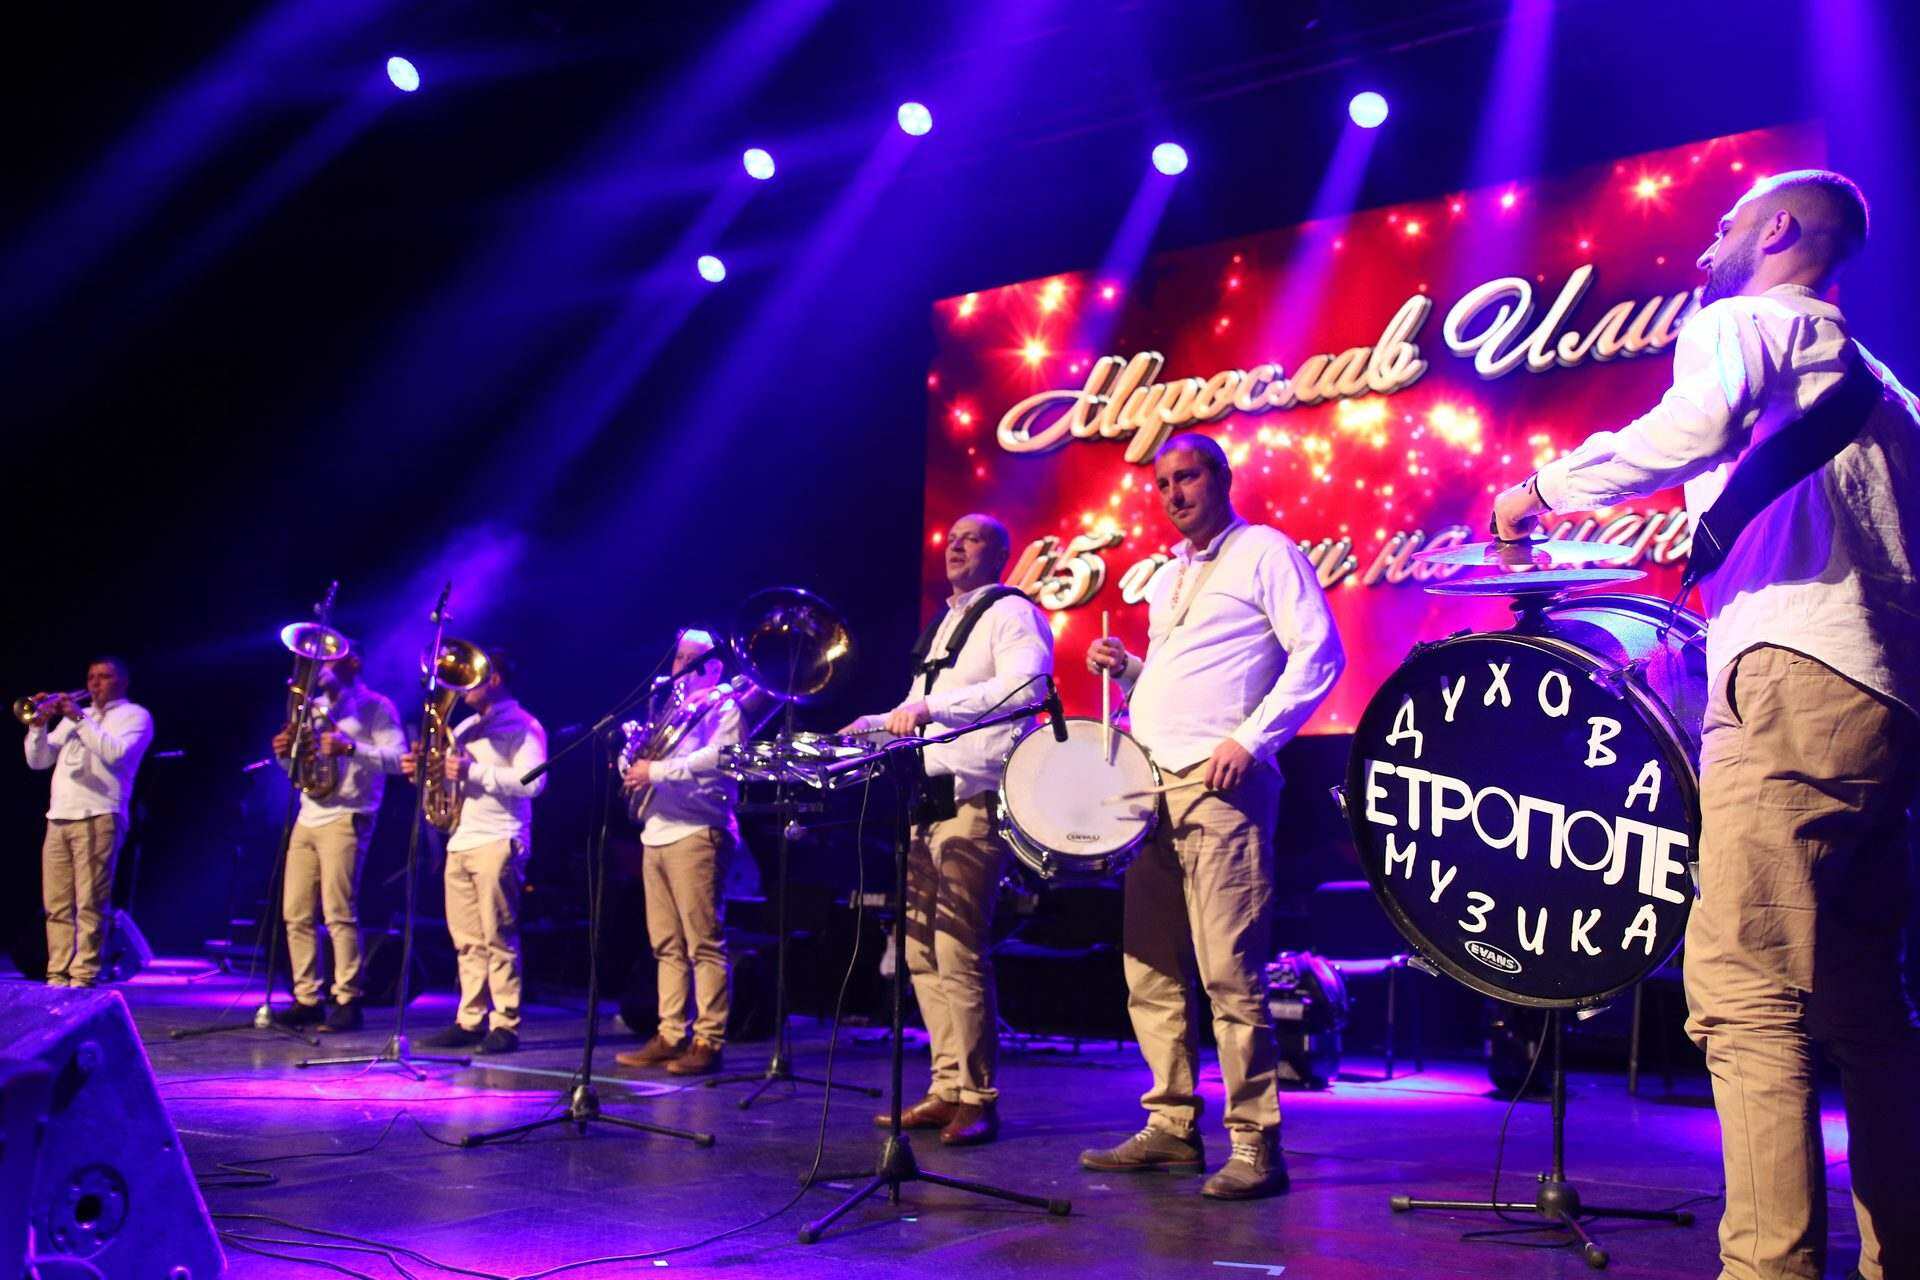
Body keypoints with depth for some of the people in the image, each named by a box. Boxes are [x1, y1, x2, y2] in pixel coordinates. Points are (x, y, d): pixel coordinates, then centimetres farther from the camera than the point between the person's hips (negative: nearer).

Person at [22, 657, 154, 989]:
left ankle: (84, 976, -12)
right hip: (58, 818, 6)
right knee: (56, 906, 2)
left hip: (98, 818, -6)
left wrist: (79, 718, -9)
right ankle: (58, 976, 3)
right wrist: (39, 723, 5)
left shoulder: (134, 715, 8)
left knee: (90, 904, -11)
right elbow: (38, 761, 21)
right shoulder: (72, 715, 27)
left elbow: (116, 753, -11)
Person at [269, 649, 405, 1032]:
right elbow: (297, 767, 24)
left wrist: (349, 748, -25)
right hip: (308, 818, 7)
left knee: (338, 912, -11)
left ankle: (347, 1002, -6)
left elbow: (397, 758, -12)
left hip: (345, 818, -7)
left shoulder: (375, 706, 0)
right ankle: (307, 999, 10)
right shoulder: (314, 706, 21)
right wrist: (285, 752, 0)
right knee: (296, 914, 4)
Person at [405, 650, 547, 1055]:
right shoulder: (465, 728, 22)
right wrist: (422, 770, 5)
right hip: (460, 840, 8)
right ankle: (470, 1021, 11)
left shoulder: (522, 727, -3)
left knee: (498, 938, -7)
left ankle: (505, 1024, -3)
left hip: (498, 842, -8)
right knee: (467, 940, 7)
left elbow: (532, 781, -16)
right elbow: (447, 775, 27)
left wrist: (473, 771, -18)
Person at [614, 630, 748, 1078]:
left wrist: (656, 771, -16)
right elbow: (641, 758, 27)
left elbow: (718, 757, -15)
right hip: (656, 833, 8)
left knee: (704, 942, -9)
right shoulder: (672, 707, 26)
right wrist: (632, 762, 3)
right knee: (666, 945, 7)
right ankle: (671, 1035, 11)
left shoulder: (722, 704, 2)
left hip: (695, 833, -8)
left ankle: (708, 1041, -8)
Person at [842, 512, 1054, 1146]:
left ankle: (976, 1099, -5)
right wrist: (872, 726, 16)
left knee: (960, 953, -13)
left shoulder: (1011, 613, -2)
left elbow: (1026, 684, -21)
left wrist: (932, 705, -26)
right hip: (926, 801, 9)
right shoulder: (943, 624, 26)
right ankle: (946, 1091, 12)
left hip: (975, 801, -9)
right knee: (922, 953, 6)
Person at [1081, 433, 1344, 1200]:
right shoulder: (1165, 578, 23)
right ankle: (1172, 1128, 18)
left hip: (1221, 786, -8)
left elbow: (1317, 654, -10)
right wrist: (1124, 670, 9)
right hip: (1153, 786, 8)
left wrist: (1249, 740, -16)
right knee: (1151, 969, 9)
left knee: (1228, 971, -10)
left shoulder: (1264, 553, -1)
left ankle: (1255, 1145, -2)